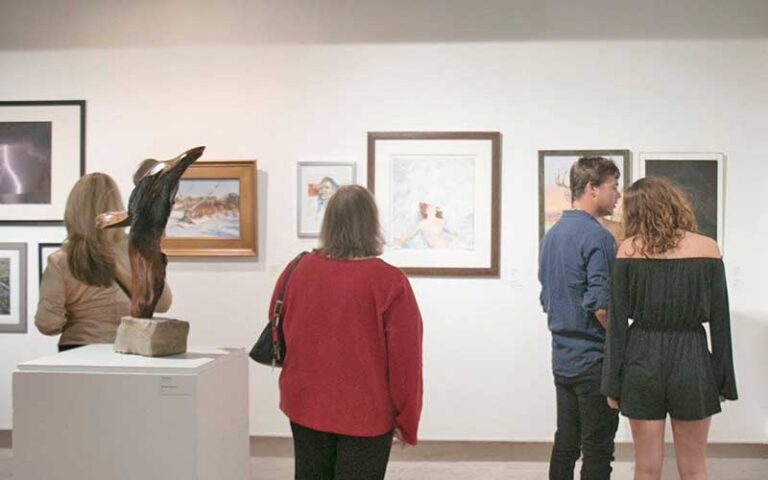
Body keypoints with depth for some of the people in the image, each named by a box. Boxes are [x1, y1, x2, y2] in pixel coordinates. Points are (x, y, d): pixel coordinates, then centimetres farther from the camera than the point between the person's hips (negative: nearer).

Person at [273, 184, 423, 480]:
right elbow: (405, 361, -15)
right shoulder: (389, 282, -18)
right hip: (366, 414, -4)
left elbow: (278, 331, 10)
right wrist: (407, 420, -3)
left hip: (306, 406, 4)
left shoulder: (298, 271, -5)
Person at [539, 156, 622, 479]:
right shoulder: (597, 236, -16)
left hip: (562, 356, 8)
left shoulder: (552, 234, 11)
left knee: (565, 444, 14)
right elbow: (601, 306, -21)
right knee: (598, 451, 1)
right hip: (593, 359, -8)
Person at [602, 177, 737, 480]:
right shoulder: (707, 248, -3)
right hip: (691, 359, 0)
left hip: (642, 361, 0)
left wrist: (613, 383, 2)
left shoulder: (629, 249, -5)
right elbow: (721, 322, -1)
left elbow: (617, 322, -4)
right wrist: (725, 382, 8)